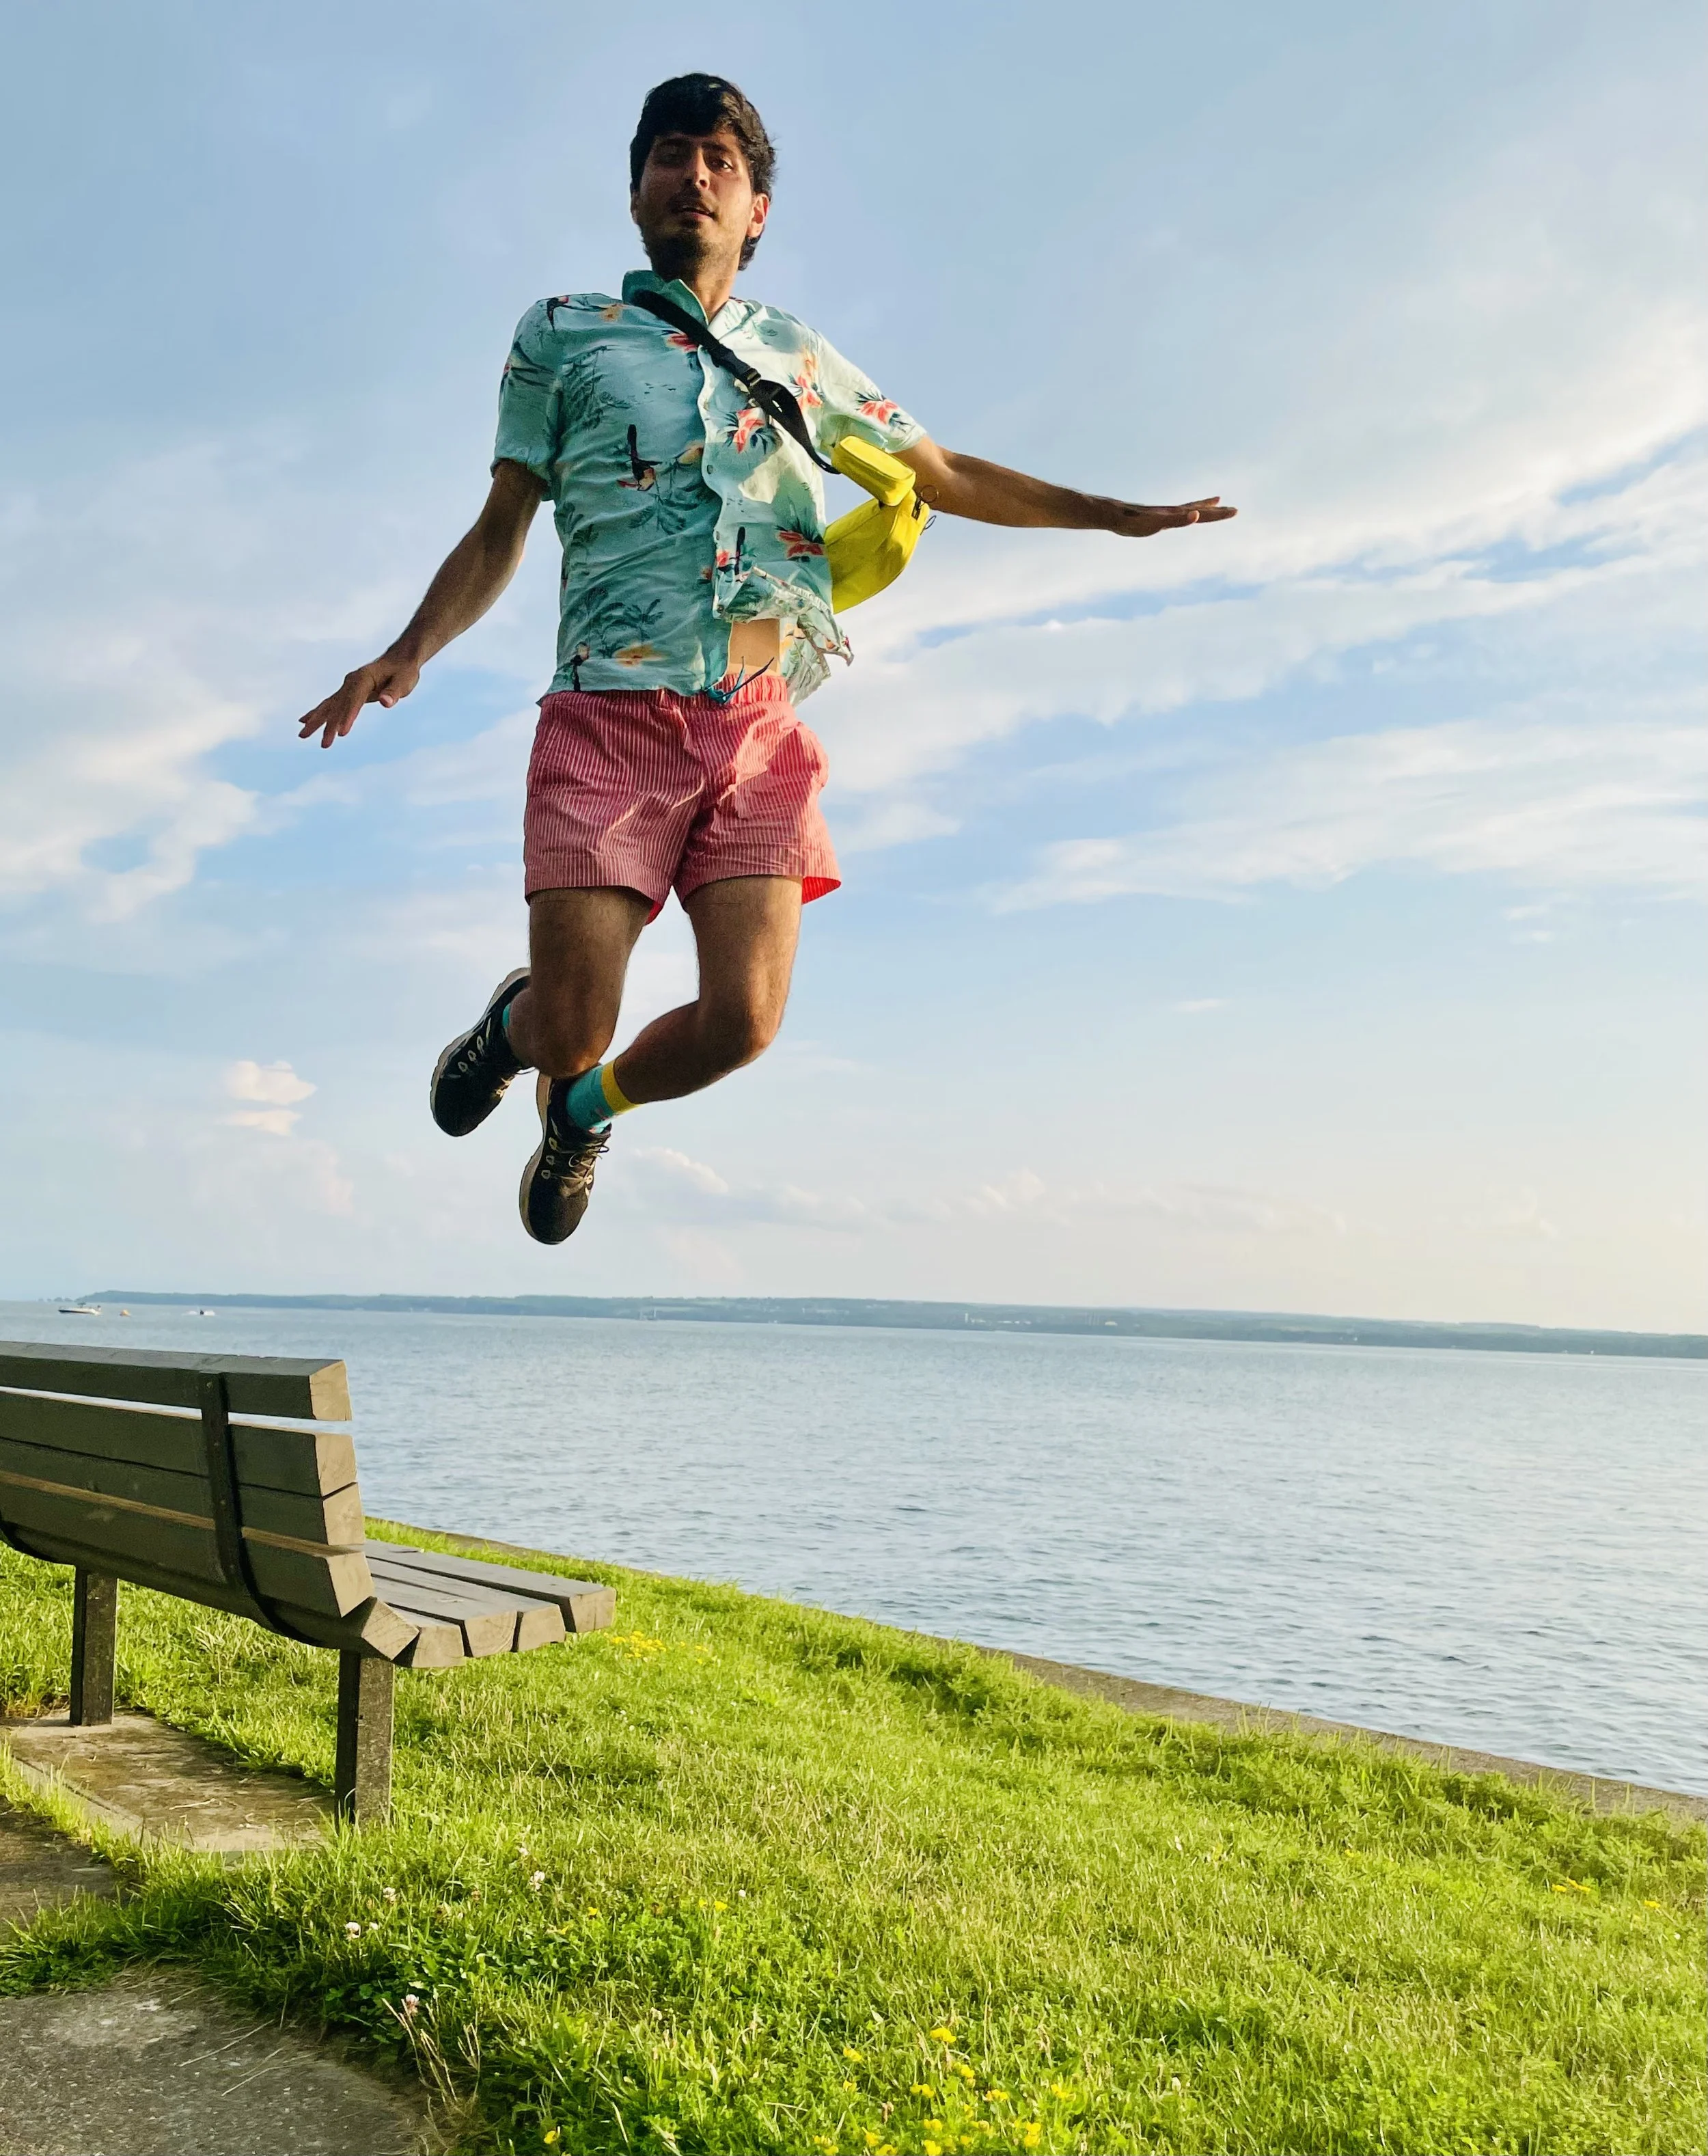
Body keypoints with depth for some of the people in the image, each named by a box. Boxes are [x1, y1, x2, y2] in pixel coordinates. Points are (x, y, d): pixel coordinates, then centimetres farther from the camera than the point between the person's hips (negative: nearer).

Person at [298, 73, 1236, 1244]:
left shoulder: (800, 356, 21)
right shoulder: (559, 335, 14)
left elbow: (947, 475, 26)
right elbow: (498, 535, 13)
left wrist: (1115, 514, 20)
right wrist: (410, 651, -5)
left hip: (760, 726, 3)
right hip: (610, 716, -2)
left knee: (742, 1021, -11)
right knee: (573, 1027, -12)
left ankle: (585, 1107, 23)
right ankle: (519, 1021, 29)